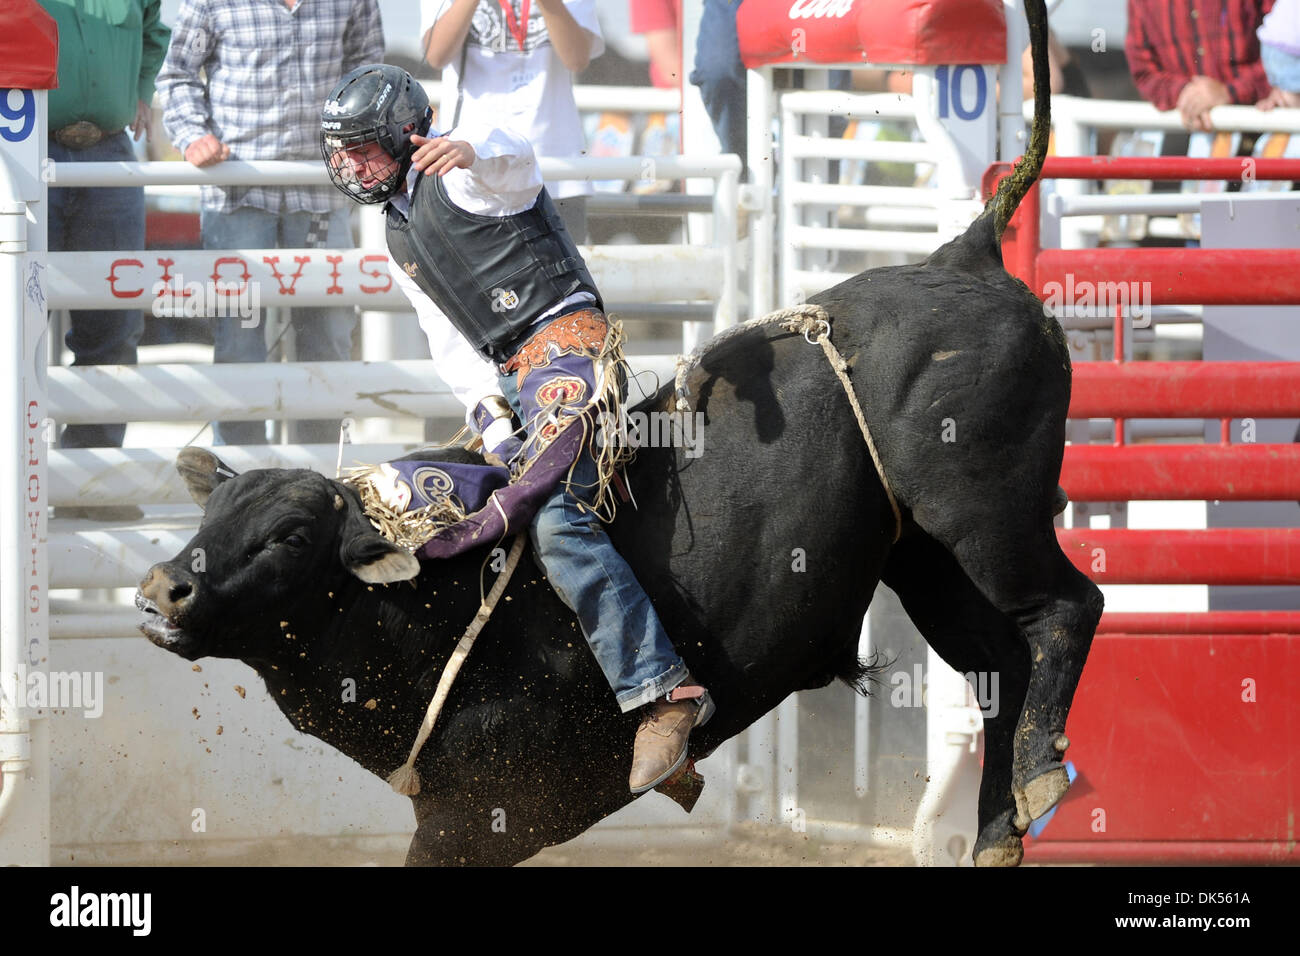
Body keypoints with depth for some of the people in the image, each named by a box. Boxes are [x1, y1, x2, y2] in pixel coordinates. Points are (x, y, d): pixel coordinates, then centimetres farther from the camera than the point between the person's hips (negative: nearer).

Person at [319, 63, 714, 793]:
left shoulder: (463, 176, -2)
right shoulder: (402, 240, 25)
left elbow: (514, 162, -28)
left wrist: (472, 149, -53)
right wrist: (491, 417, 4)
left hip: (564, 342, -10)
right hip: (511, 374, 10)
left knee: (555, 517, -28)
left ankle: (662, 689, -35)